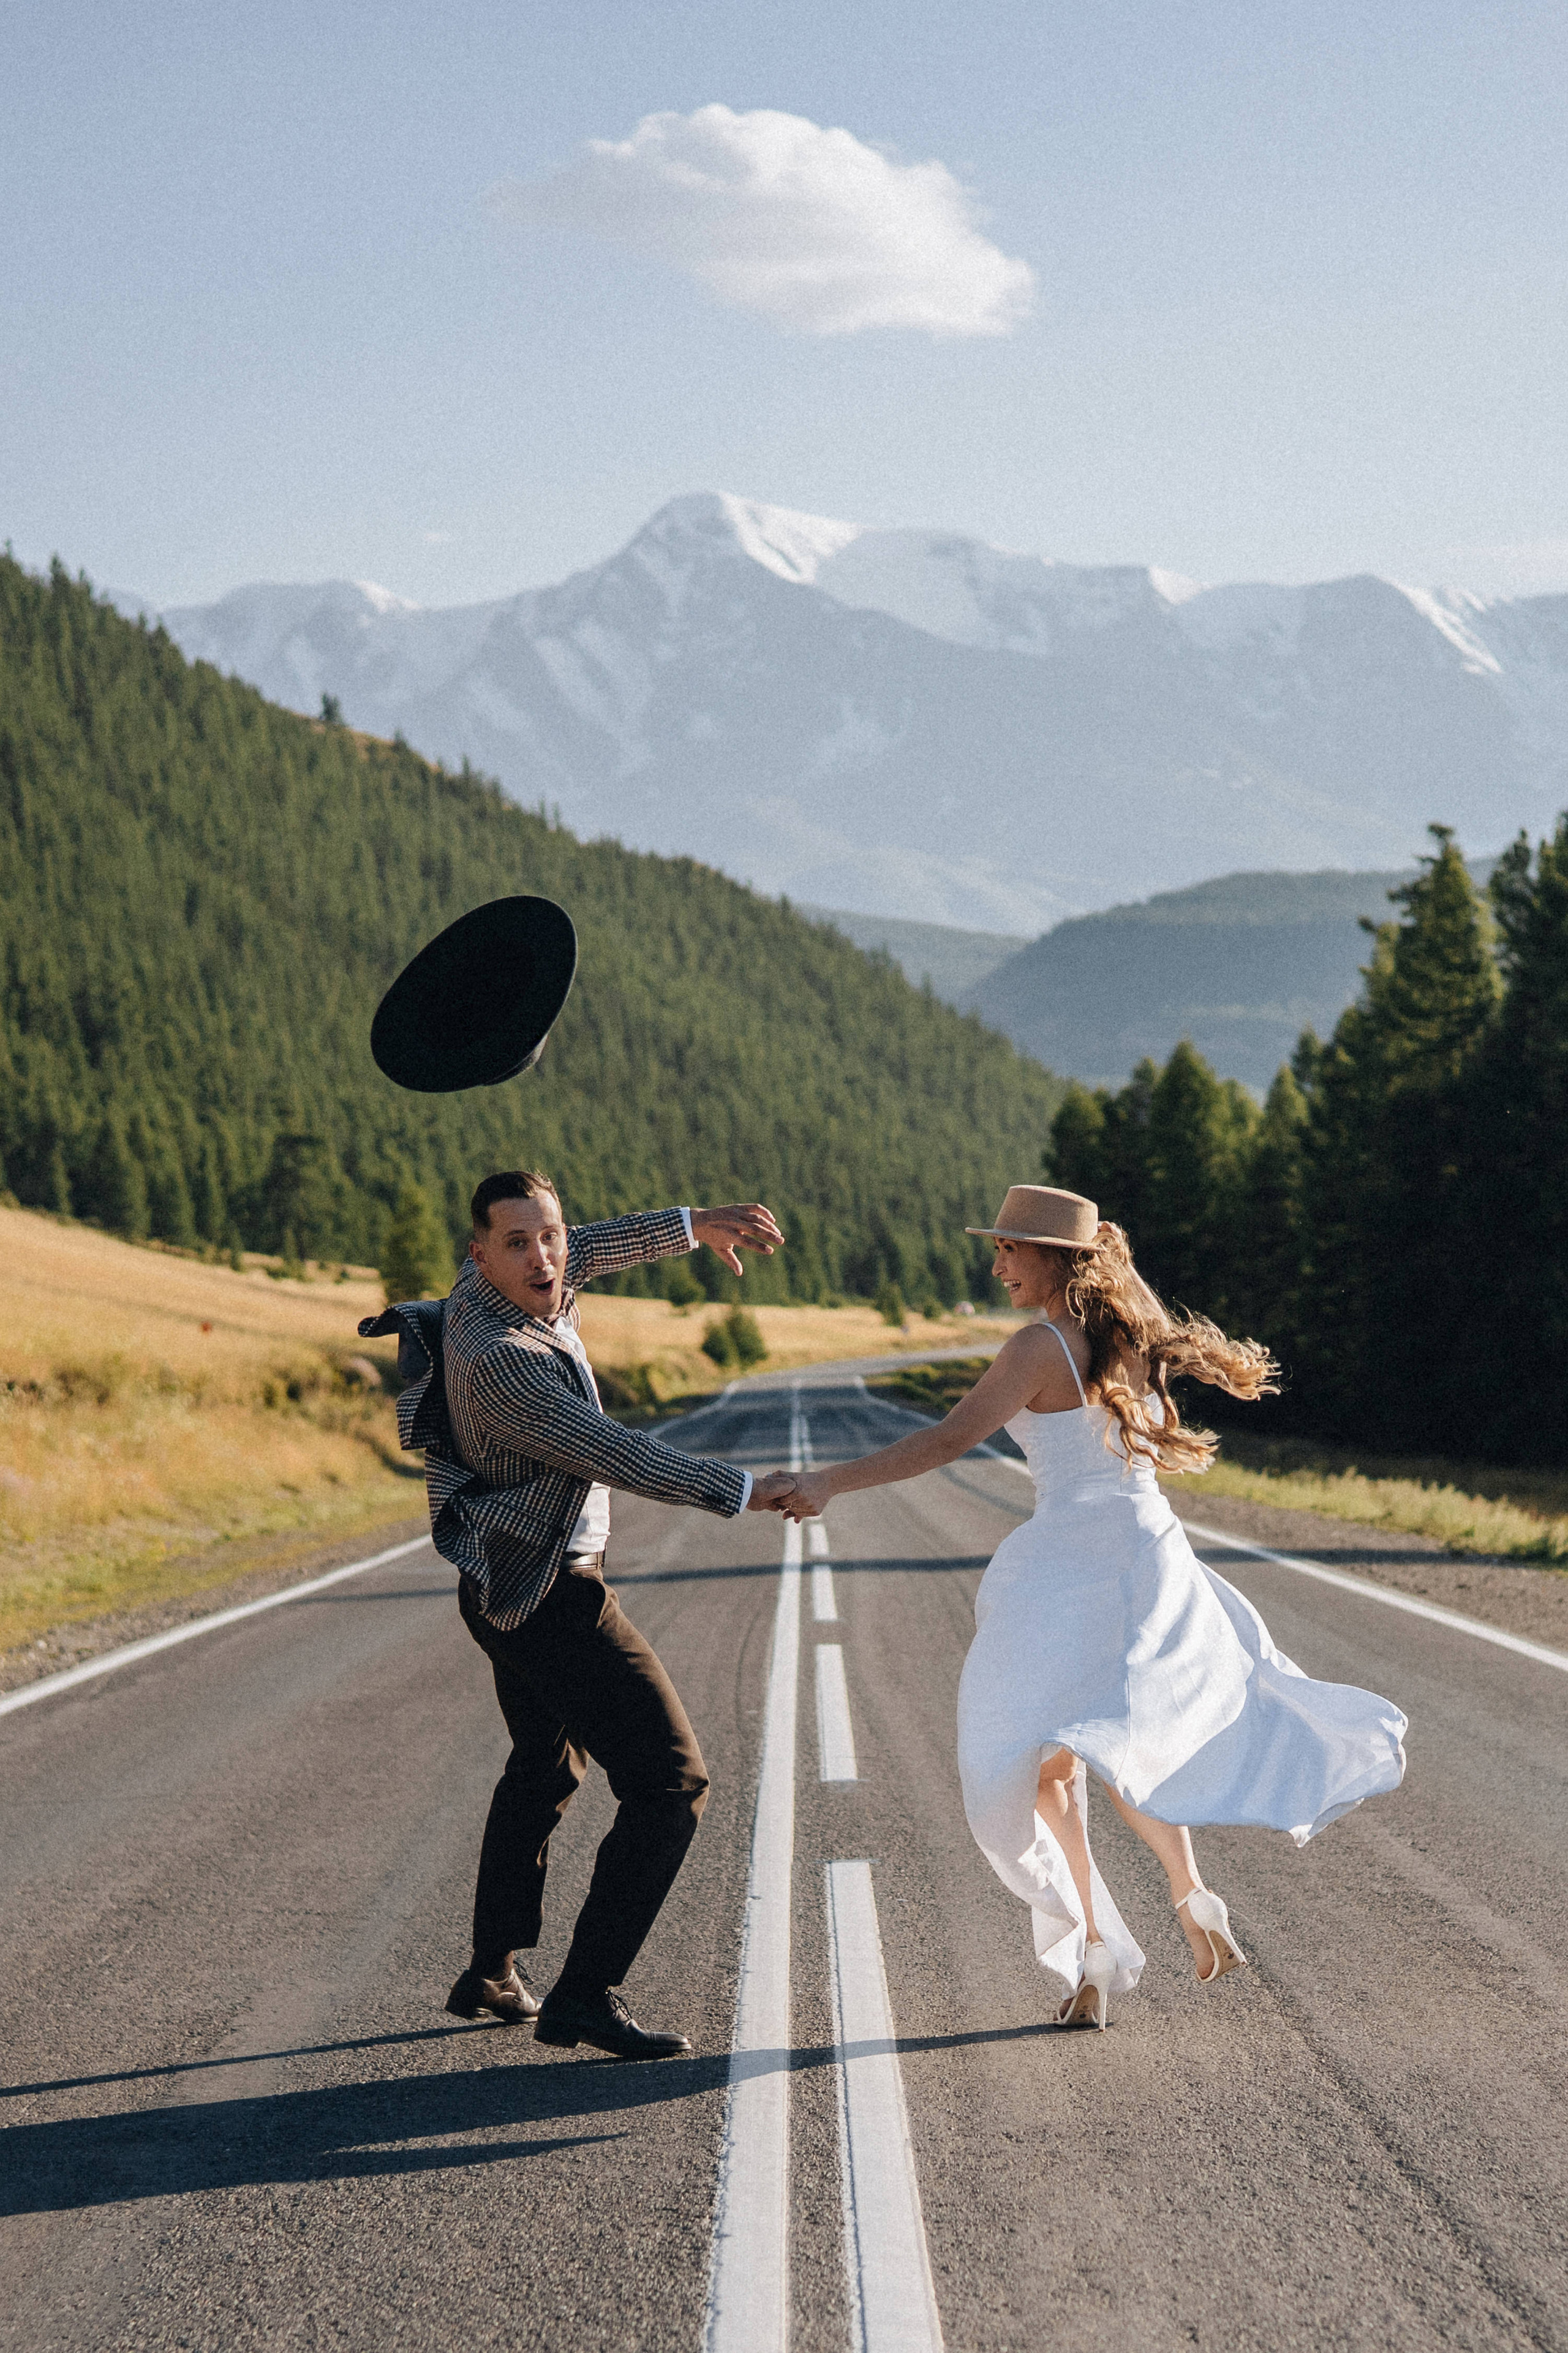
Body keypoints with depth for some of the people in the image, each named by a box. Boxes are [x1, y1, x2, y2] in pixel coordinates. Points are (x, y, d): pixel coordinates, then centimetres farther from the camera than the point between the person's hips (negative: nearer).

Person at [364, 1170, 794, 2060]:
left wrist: (692, 1225, 21)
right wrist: (742, 1490, -22)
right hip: (549, 1600, -11)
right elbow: (613, 1455, -28)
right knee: (673, 1784, -10)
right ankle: (586, 1995, -11)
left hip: (504, 1586, 11)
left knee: (545, 1769, 27)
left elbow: (582, 1251, 21)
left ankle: (493, 1976, 37)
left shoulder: (490, 1284, -1)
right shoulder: (496, 1359, -28)